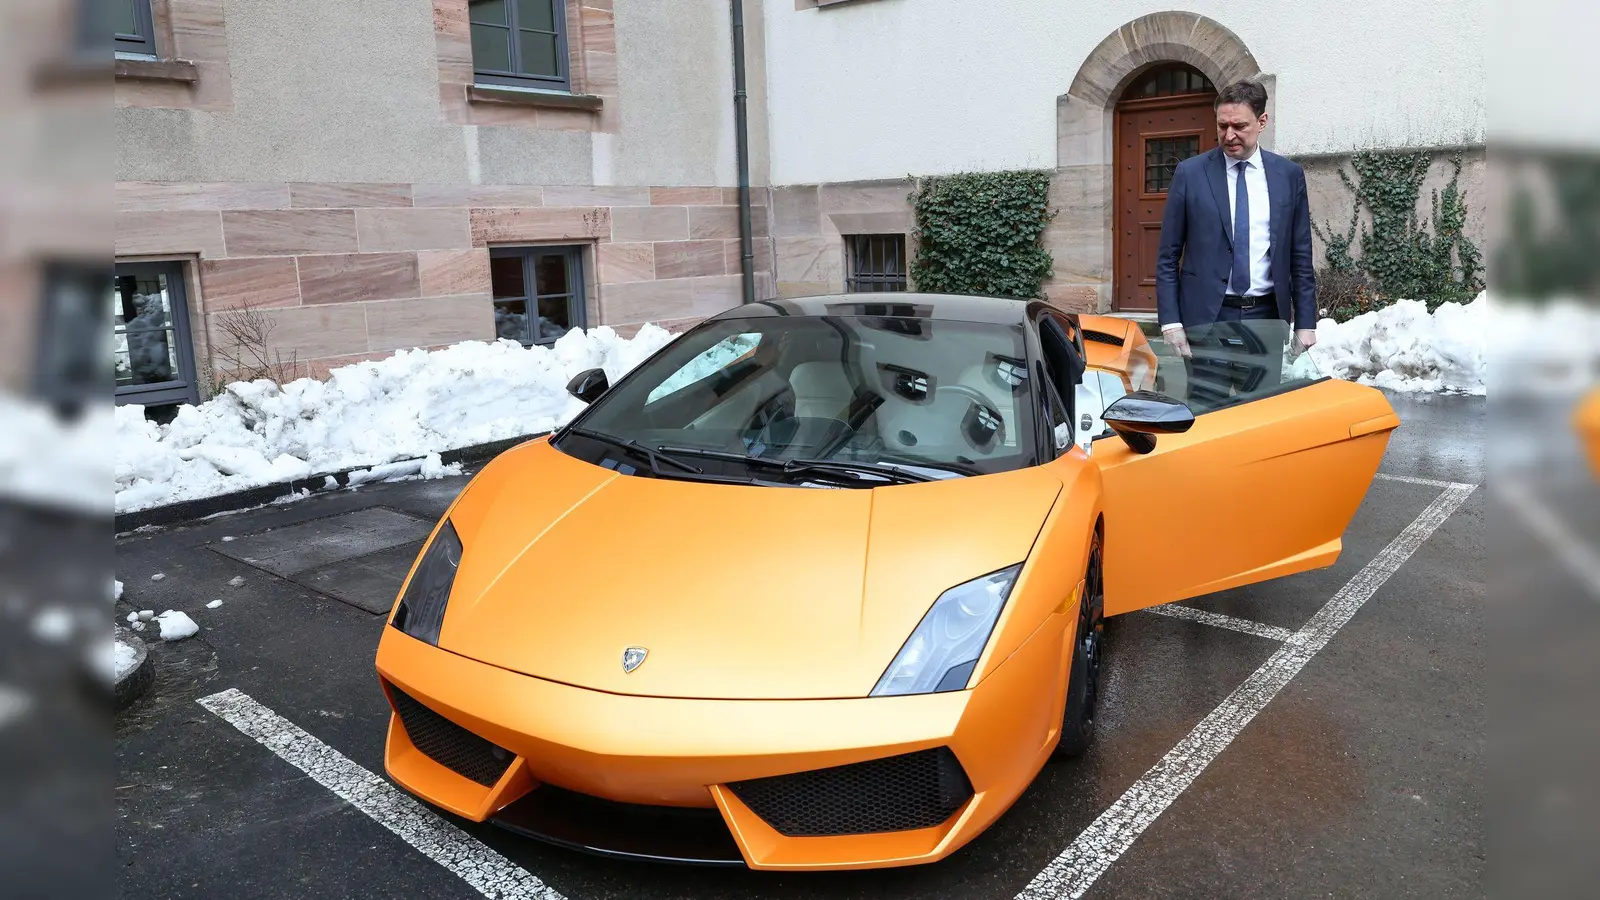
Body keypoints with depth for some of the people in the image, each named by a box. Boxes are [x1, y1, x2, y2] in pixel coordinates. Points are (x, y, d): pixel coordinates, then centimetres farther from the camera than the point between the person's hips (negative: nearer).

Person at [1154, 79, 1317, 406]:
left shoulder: (1289, 175, 7)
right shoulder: (1190, 173, 1)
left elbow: (1300, 257, 10)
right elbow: (1167, 257, 1)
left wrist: (1306, 323, 5)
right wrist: (1170, 321, -7)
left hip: (1266, 317, 2)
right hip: (1207, 316, -2)